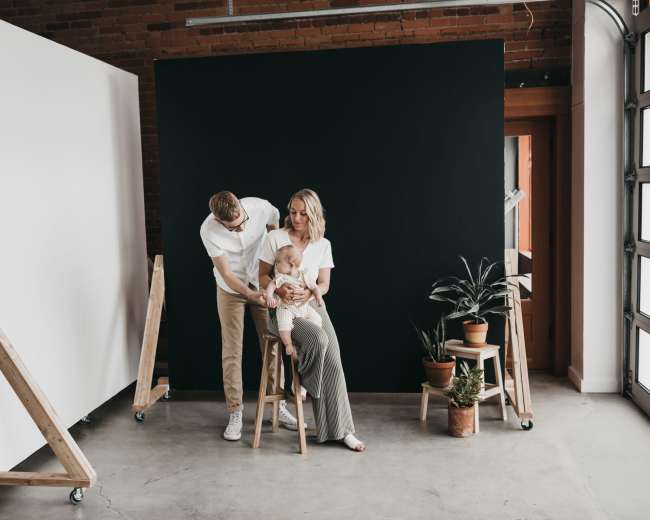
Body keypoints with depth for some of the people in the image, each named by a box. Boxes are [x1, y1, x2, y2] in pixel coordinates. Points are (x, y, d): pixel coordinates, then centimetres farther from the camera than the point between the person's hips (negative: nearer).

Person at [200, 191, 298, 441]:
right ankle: (235, 413, 6)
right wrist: (251, 295, -40)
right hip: (231, 289, -2)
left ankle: (279, 406, 16)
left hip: (262, 284, 2)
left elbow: (274, 223, 0)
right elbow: (226, 274, -23)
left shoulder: (261, 207, -25)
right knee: (232, 351, -4)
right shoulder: (209, 230, -29)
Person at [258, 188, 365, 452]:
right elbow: (263, 276, 0)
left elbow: (324, 284, 4)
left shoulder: (323, 244, 6)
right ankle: (301, 382, -1)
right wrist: (279, 289, -22)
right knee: (318, 339, -32)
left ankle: (340, 429, -5)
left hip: (313, 306, 3)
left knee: (333, 361, -14)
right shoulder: (275, 238, -2)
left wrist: (307, 293, -19)